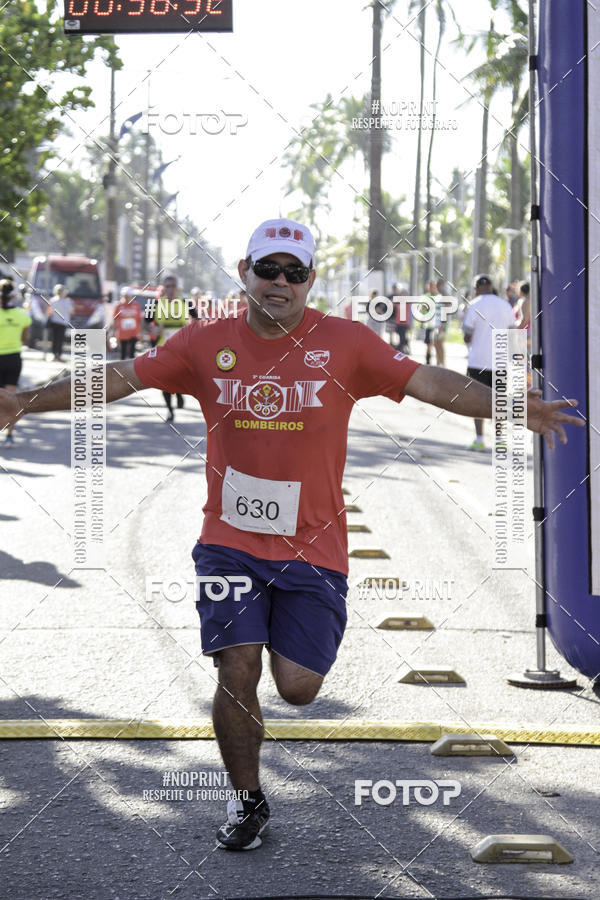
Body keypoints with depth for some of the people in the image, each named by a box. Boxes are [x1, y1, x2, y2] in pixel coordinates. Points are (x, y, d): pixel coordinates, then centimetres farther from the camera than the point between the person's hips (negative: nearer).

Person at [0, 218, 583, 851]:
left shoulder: (344, 343, -2)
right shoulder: (207, 345, 1)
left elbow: (427, 382, -5)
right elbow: (120, 379, 4)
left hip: (313, 545, 0)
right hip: (230, 541, 0)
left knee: (297, 687, -4)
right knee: (237, 671, -9)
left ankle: (297, 647, 36)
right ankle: (247, 800, 14)